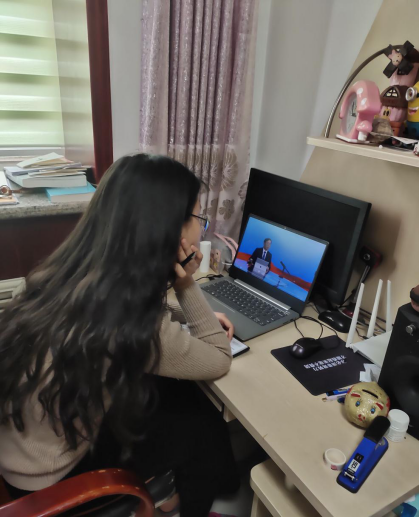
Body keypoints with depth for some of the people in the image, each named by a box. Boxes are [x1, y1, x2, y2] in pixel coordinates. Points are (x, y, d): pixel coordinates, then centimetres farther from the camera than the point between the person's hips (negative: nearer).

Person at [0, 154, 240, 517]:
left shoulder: (77, 271, -13)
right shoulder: (133, 326, -36)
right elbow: (218, 360, -17)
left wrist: (198, 318, 0)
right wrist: (186, 286, -20)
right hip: (47, 479, -6)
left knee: (180, 390, 11)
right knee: (203, 429, 5)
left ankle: (173, 488, 37)